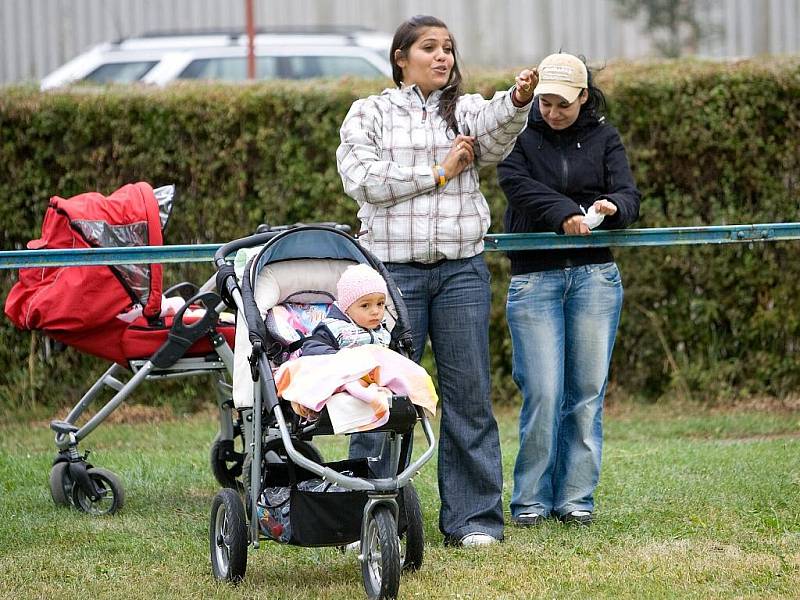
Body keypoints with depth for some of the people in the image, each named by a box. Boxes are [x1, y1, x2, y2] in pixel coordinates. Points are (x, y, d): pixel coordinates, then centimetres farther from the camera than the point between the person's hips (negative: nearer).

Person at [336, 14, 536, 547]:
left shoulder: (466, 110, 10)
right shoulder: (370, 113, 6)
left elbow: (494, 136, -14)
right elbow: (361, 180, -8)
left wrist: (518, 101, -35)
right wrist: (437, 172, -8)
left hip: (462, 269, 2)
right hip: (394, 270, -2)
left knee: (469, 394, 2)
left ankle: (473, 518, 8)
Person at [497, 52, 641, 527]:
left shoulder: (603, 138, 9)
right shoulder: (520, 135, 5)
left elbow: (629, 196, -3)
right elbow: (518, 184, -12)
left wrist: (612, 207, -27)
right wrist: (566, 212, -27)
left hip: (594, 276, 2)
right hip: (535, 278, -2)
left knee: (588, 391, 2)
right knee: (542, 394, -8)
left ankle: (576, 497, 10)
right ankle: (531, 499, 3)